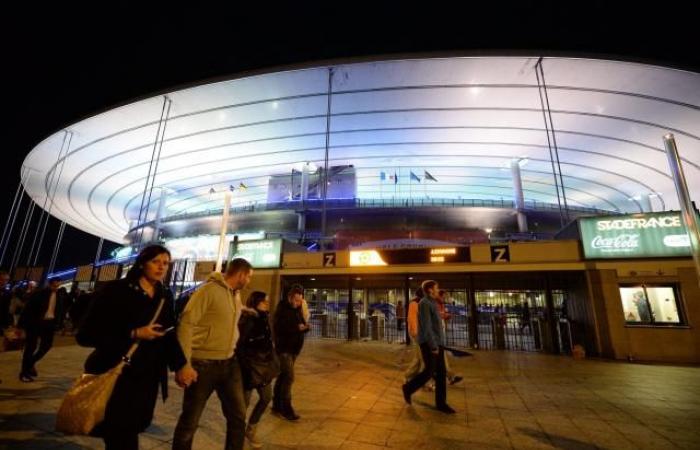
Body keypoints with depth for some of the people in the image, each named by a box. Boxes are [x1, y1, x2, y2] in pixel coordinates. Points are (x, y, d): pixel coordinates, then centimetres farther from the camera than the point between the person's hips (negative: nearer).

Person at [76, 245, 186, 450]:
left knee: (131, 432, 14)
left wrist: (180, 366, 4)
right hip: (116, 377, -4)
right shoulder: (115, 290, -9)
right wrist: (134, 334, -21)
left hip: (148, 379, 5)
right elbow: (86, 335, -12)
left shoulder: (165, 297, 5)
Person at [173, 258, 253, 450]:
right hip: (203, 364, -7)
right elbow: (186, 324, -19)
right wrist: (184, 364, -21)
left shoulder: (237, 296, 8)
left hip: (229, 363, 7)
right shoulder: (209, 290, -15)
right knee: (190, 420, 11)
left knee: (238, 415, 13)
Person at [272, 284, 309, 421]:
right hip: (284, 348, -7)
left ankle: (277, 405, 26)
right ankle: (286, 408, 1)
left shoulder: (297, 310, 11)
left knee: (283, 376, 15)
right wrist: (297, 328, -24)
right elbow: (279, 328, -21)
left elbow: (302, 325, 14)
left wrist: (305, 327, -9)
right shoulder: (282, 309, -12)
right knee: (289, 377, -10)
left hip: (294, 349, 7)